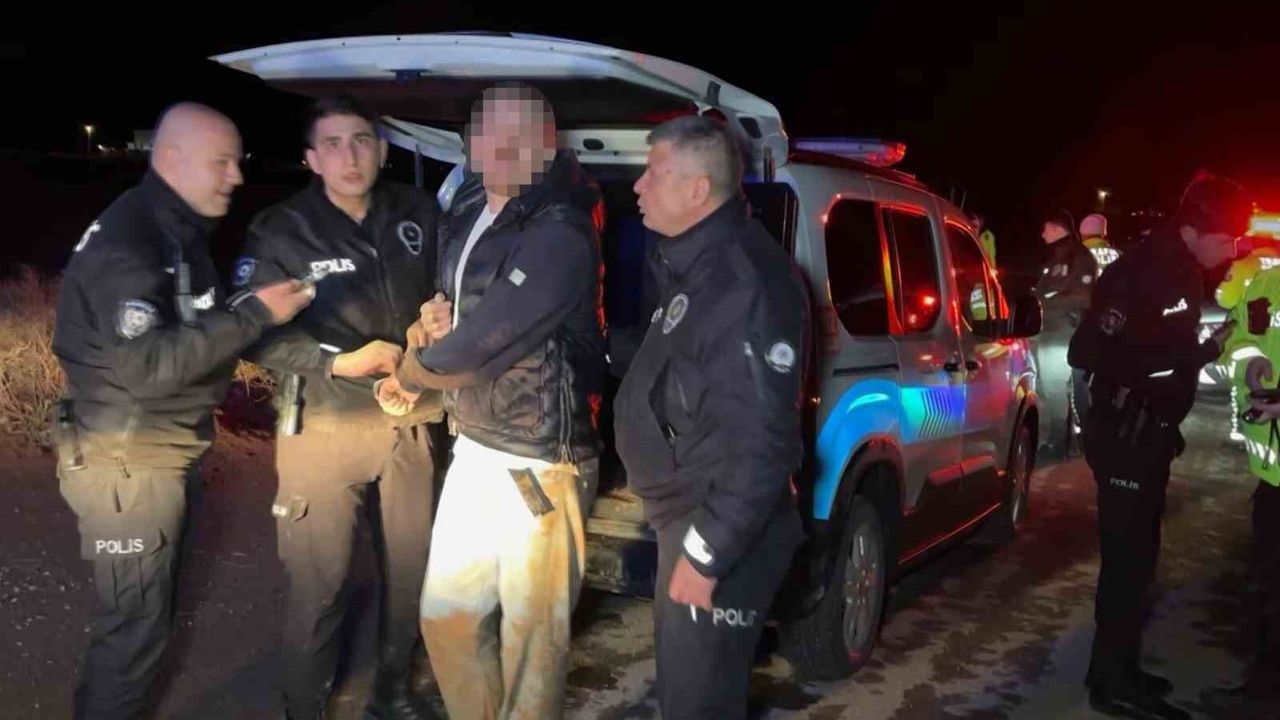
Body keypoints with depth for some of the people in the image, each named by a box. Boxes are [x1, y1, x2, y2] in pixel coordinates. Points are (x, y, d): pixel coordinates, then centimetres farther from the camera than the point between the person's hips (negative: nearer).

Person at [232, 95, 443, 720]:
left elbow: (447, 290, 16)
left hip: (408, 420, 4)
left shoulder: (418, 215, 2)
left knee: (410, 568, 15)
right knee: (318, 583, 3)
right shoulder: (282, 231, -8)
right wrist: (337, 362, -19)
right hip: (322, 426, -4)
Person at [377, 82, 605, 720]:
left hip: (536, 467, -8)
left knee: (530, 633, 7)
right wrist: (437, 316, -2)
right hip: (474, 449, 8)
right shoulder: (466, 214, 6)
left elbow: (482, 345, -23)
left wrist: (408, 375, -3)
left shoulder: (561, 236, -21)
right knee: (445, 615, 19)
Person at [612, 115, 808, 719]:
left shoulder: (745, 281, -24)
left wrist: (706, 552, -23)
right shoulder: (696, 263, 10)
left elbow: (761, 441, -27)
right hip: (687, 518, 10)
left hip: (722, 534, -10)